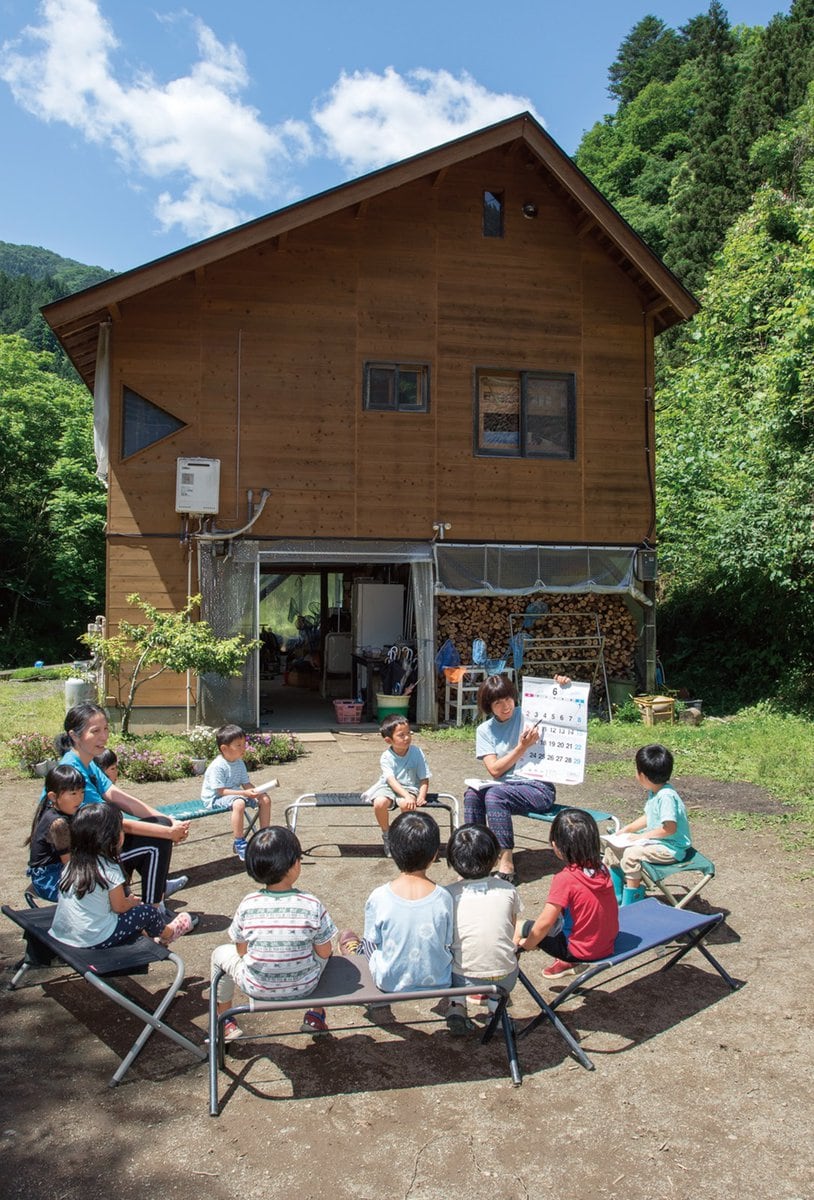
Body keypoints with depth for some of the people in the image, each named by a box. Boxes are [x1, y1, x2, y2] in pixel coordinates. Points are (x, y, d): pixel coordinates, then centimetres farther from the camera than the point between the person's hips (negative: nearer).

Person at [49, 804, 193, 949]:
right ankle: (167, 934, 35)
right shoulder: (110, 870, -19)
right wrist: (133, 901, 12)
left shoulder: (72, 863, 2)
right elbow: (119, 907, -10)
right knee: (148, 911, 10)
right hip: (95, 940, -7)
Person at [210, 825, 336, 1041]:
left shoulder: (247, 904, -17)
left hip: (257, 988, 0)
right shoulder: (312, 905, -20)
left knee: (220, 953, 25)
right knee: (320, 953, 29)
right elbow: (324, 953, -9)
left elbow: (241, 951, -3)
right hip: (304, 987, 0)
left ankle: (225, 1023, 34)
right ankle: (315, 1016, 36)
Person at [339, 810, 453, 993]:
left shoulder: (378, 897, -22)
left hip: (390, 984, -1)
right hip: (438, 982, 1)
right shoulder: (443, 898, -20)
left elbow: (374, 940, -7)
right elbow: (449, 943, -6)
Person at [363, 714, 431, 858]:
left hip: (409, 788, 0)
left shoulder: (417, 753, -7)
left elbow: (424, 779, -4)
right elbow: (391, 780, -22)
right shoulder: (386, 757, -11)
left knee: (406, 805, -34)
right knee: (379, 803, -31)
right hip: (388, 787, 0)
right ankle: (386, 835, -2)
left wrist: (421, 796, -21)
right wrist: (407, 796, -36)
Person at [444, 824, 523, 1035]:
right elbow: (512, 931, 11)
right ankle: (497, 1004, 15)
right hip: (506, 979, 2)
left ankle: (457, 1005, 10)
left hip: (463, 980, -1)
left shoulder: (448, 894, -5)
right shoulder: (508, 890, -1)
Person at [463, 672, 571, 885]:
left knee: (495, 795, -29)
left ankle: (506, 867, -27)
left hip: (540, 788, -4)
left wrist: (564, 687, -18)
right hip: (507, 785, 4)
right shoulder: (485, 730, 6)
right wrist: (522, 747, -14)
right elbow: (495, 770, -4)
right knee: (472, 794, -23)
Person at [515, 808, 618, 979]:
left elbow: (544, 922, -20)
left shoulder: (565, 879, -24)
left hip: (581, 950, -6)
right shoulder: (602, 869, -5)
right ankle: (567, 961, 17)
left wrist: (528, 944, -3)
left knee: (520, 927, 5)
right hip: (608, 944, 6)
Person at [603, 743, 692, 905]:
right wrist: (627, 829, 7)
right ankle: (616, 893, 19)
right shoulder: (654, 792, 5)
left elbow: (669, 828, -29)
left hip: (671, 848, -10)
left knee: (631, 853, -30)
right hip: (656, 840, 11)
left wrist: (643, 836, -19)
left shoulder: (666, 796, -26)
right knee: (612, 844, 9)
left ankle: (629, 902, -14)